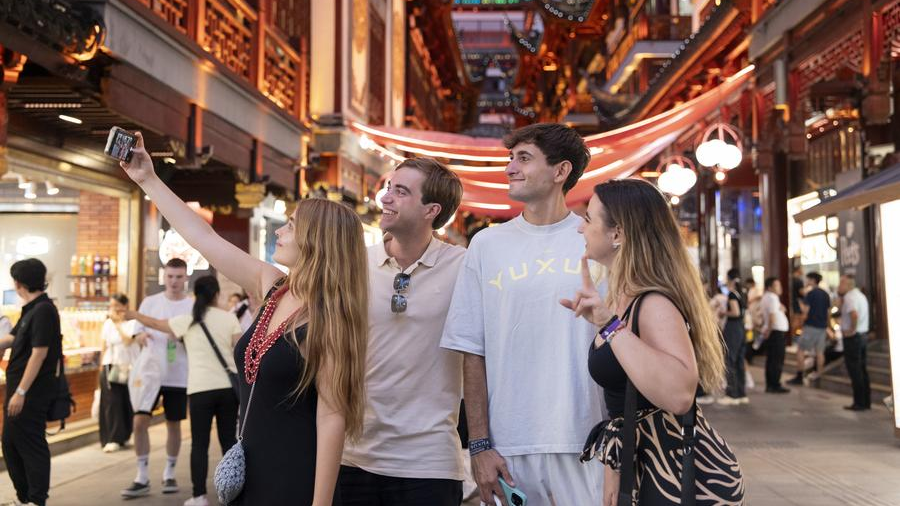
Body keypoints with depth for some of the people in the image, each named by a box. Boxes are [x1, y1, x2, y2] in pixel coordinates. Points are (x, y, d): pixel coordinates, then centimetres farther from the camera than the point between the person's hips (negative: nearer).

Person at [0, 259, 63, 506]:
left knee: (31, 445, -2)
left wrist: (21, 392, -21)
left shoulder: (44, 310, -17)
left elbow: (39, 354, -21)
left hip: (32, 392, -10)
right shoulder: (31, 309, 12)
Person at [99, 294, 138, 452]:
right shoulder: (107, 324, 9)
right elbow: (103, 347, 13)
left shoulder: (132, 323, -2)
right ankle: (112, 439, -5)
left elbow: (128, 340, -17)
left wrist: (118, 323, -10)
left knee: (127, 402, 3)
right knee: (111, 403, -5)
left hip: (128, 368, -2)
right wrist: (101, 366, 9)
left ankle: (124, 436, 19)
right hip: (110, 367, 2)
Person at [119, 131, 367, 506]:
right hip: (250, 473, 7)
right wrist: (147, 180, 14)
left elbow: (332, 417, -18)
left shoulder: (328, 317, -16)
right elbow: (202, 237, 11)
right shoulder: (270, 288, 4)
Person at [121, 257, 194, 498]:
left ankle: (169, 474, 24)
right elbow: (137, 330, 5)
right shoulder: (150, 302, 3)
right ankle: (142, 477, 5)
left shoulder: (193, 306, 0)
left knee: (174, 424, 8)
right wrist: (141, 335, -18)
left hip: (178, 376, -1)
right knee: (140, 421, -6)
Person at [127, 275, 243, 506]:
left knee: (200, 444, 5)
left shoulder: (187, 320, 3)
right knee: (229, 441, 11)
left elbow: (155, 324, 15)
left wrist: (132, 314, 32)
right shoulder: (229, 318, 4)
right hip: (228, 386, 2)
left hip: (200, 389, -1)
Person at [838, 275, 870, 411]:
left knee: (855, 370, -3)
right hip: (863, 335, 10)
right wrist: (841, 297, 12)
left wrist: (852, 330, -23)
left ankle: (859, 403, 1)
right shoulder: (860, 295, 15)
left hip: (852, 337, -10)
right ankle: (866, 401, 20)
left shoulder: (849, 297, -17)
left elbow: (854, 314, -34)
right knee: (862, 369, 14)